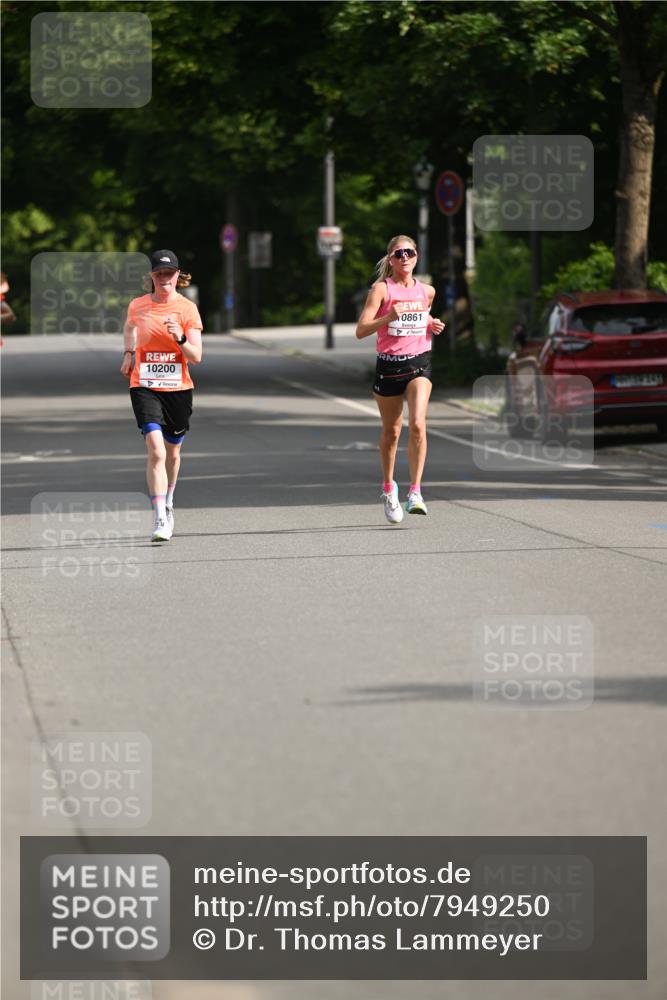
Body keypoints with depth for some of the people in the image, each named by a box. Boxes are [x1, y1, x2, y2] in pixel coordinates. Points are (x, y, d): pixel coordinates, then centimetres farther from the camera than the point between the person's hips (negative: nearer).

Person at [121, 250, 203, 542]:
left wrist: (180, 339, -26)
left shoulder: (187, 308, -5)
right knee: (156, 450, -19)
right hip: (144, 387, -1)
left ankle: (167, 504, 44)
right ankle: (160, 520, -22)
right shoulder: (137, 306, 1)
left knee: (172, 452, 17)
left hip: (178, 388, 1)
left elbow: (196, 357, -10)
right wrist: (128, 353, 19)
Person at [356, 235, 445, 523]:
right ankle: (388, 488, 31)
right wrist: (388, 317, -26)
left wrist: (433, 325, 6)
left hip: (419, 363, 1)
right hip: (388, 365, -1)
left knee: (417, 424, -19)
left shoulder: (427, 291, 8)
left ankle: (415, 492, -16)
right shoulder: (382, 289, -5)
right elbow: (361, 331, -12)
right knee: (391, 431, 10)